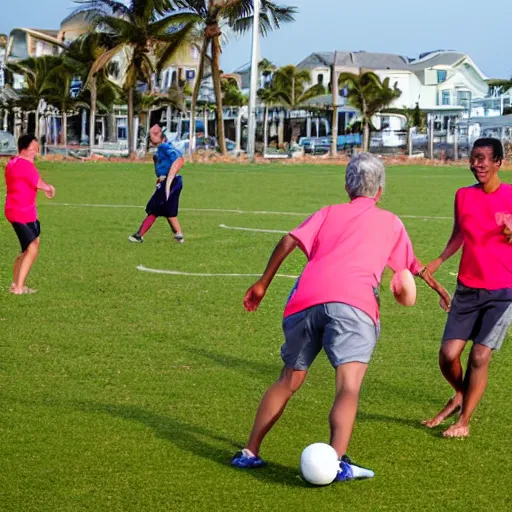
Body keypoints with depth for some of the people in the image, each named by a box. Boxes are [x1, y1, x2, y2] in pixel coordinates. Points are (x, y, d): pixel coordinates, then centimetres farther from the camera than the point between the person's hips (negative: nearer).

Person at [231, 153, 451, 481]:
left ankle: (250, 452, 21)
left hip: (305, 299, 3)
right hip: (353, 302, -3)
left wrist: (262, 285, 16)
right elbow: (413, 265, 40)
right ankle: (337, 461, -35)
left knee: (289, 381, 18)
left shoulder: (329, 213, 27)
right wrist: (438, 286, 59)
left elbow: (289, 241, 11)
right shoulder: (390, 222, 26)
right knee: (349, 386, -14)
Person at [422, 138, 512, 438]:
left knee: (480, 356, -9)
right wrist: (438, 262, 5)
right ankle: (461, 396, 28)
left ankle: (464, 420, 7)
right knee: (448, 355, -3)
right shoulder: (464, 195, 4)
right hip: (467, 288, 4)